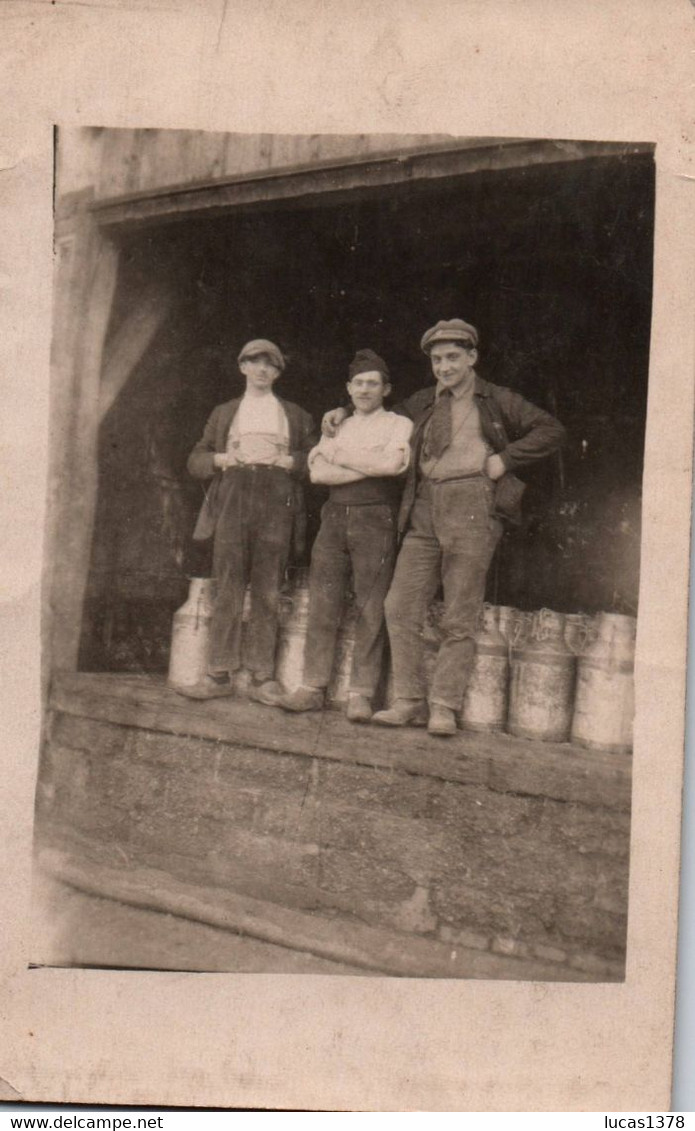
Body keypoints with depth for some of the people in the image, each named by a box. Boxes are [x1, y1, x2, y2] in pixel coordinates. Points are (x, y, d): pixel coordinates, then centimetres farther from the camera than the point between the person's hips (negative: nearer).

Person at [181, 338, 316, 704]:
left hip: (277, 500, -1)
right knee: (227, 589, -5)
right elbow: (195, 460, 19)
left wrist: (287, 460, -6)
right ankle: (220, 673, -1)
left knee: (267, 592, -4)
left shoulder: (296, 415, 20)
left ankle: (262, 676, 0)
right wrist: (221, 459, 0)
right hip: (233, 498, 1)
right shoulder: (224, 413, 23)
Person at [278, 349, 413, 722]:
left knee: (370, 609, -6)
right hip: (334, 517, 4)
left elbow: (392, 463, -11)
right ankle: (313, 687, 3)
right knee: (322, 603, -1)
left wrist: (339, 455, -2)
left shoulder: (399, 425, 10)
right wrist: (370, 467, -6)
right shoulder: (336, 427, 22)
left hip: (375, 519, -4)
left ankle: (361, 694, -1)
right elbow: (317, 473, 5)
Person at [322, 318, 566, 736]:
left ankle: (444, 707, 2)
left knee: (459, 618, -5)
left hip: (473, 505, -4)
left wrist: (505, 458, -2)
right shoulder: (422, 403, 22)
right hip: (425, 509, 5)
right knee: (401, 606, -3)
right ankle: (410, 701, 6)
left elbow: (552, 430, 8)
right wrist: (344, 413, 24)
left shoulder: (497, 401, 10)